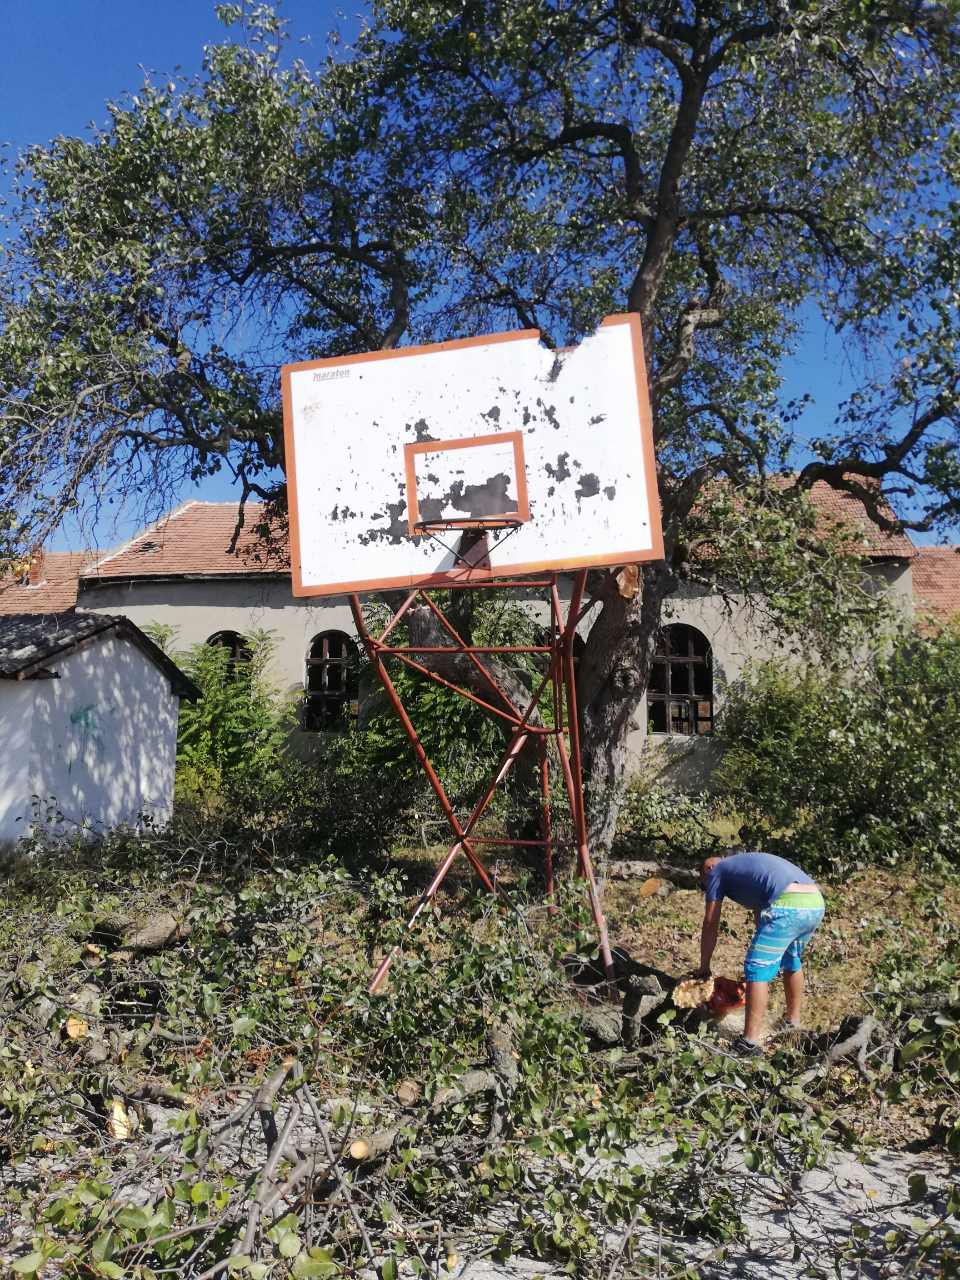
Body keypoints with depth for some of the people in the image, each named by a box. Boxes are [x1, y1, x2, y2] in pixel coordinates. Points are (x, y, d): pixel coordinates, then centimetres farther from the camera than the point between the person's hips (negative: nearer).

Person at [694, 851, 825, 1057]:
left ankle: (750, 1042, -2)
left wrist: (704, 967, 27)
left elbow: (710, 925, 18)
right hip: (815, 903, 8)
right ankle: (793, 1022, 41)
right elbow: (760, 913, 38)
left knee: (757, 969, 0)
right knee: (792, 961, 29)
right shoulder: (750, 865, 36)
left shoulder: (717, 871, 17)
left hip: (789, 906, -8)